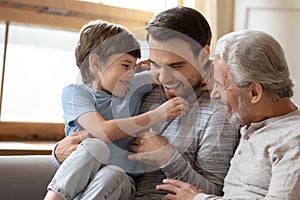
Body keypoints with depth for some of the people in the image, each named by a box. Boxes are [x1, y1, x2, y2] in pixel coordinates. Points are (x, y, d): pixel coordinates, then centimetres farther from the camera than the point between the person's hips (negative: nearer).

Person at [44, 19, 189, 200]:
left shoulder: (133, 87, 14)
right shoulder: (74, 92, -1)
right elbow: (104, 132, -16)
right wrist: (158, 115, -15)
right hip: (81, 175, -2)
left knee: (111, 175, -33)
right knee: (96, 147, -34)